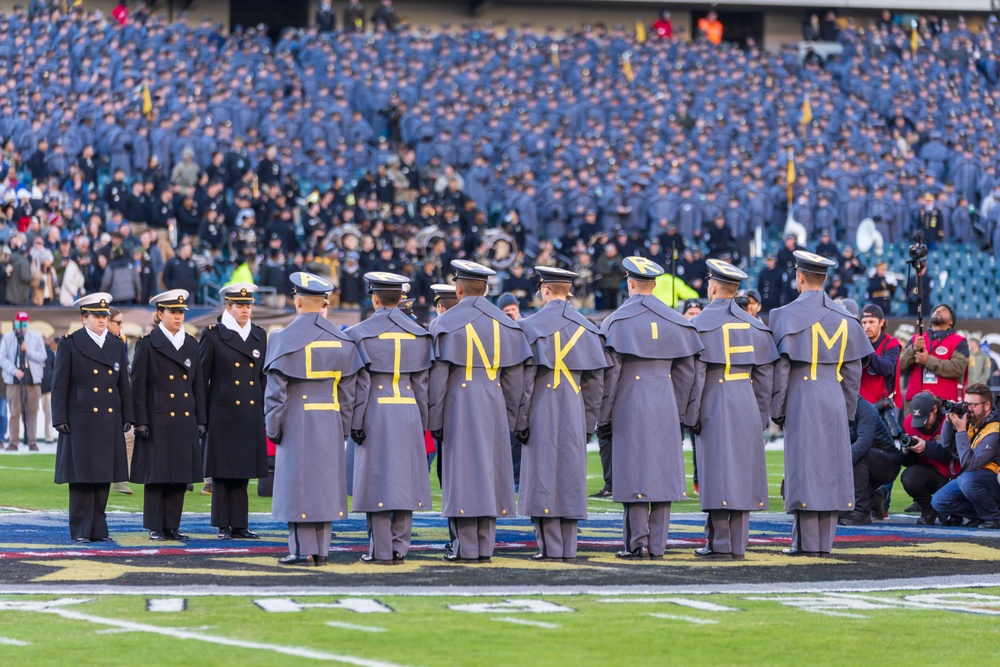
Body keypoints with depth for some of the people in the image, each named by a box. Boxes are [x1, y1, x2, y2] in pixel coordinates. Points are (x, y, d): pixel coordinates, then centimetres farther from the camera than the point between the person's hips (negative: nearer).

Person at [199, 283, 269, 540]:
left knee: (243, 471, 6)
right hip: (223, 414, -4)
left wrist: (264, 410, 11)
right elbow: (201, 377, 0)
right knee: (223, 471, -1)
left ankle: (240, 525, 9)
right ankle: (223, 526, 4)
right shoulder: (213, 335, -1)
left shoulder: (259, 335, 12)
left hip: (251, 413, 4)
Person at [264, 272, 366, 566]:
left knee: (297, 483, 0)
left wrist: (273, 428, -2)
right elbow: (349, 389, 6)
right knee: (325, 483, 8)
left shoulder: (285, 339, -8)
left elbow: (275, 389, -9)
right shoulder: (341, 340, 5)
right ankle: (321, 550, 9)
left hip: (297, 421, -4)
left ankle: (302, 550, -2)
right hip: (330, 421, 4)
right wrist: (344, 427, 12)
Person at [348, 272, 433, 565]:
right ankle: (400, 547, 7)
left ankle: (381, 550, -2)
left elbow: (359, 383, -7)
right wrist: (422, 422, 14)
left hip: (376, 412, -3)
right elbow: (423, 382, 7)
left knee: (378, 478, -2)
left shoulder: (360, 333, -5)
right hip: (408, 412, 3)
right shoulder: (419, 334, 6)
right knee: (405, 479, 7)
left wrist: (356, 423, -3)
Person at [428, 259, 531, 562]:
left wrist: (434, 421, -2)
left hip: (459, 407, -4)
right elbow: (515, 377, 7)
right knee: (490, 470, 8)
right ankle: (486, 546, 8)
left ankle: (466, 547, -4)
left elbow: (438, 376, -7)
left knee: (462, 470, -1)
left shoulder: (445, 324, -6)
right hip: (495, 409, 4)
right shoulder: (506, 324, 7)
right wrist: (512, 418, 13)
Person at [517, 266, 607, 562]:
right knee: (571, 479, 8)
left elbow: (524, 378, -10)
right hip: (574, 415, 4)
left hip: (543, 414, -4)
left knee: (543, 476, -1)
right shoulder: (587, 329, 7)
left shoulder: (533, 326, -8)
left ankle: (551, 548, -4)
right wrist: (588, 423, 14)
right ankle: (569, 549, 7)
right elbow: (596, 381, 8)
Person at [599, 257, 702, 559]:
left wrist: (604, 417, -2)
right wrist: (678, 412, 15)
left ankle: (637, 541, -8)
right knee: (662, 470, 5)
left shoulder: (618, 321, -5)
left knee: (634, 470, -2)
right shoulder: (675, 321, 7)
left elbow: (610, 372, -7)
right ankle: (657, 544, 4)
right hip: (665, 407, 4)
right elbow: (686, 371, 9)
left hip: (630, 405, -4)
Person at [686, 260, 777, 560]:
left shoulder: (701, 324, -6)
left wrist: (691, 416, -4)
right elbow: (765, 374, 8)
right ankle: (738, 544, 7)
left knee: (718, 472, -3)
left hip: (715, 408, -4)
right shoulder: (754, 325, 9)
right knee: (742, 472, 6)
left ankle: (720, 544, -4)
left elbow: (695, 374, -9)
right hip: (748, 408, 4)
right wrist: (761, 416, 13)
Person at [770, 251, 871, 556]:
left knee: (804, 466, -3)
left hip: (802, 401, -4)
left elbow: (781, 367, -8)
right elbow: (853, 370, 10)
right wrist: (847, 410, 17)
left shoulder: (788, 315, -6)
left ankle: (808, 542, -5)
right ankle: (825, 540, 7)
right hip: (835, 401, 4)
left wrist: (776, 409, -1)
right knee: (831, 468, 6)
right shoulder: (844, 318, 8)